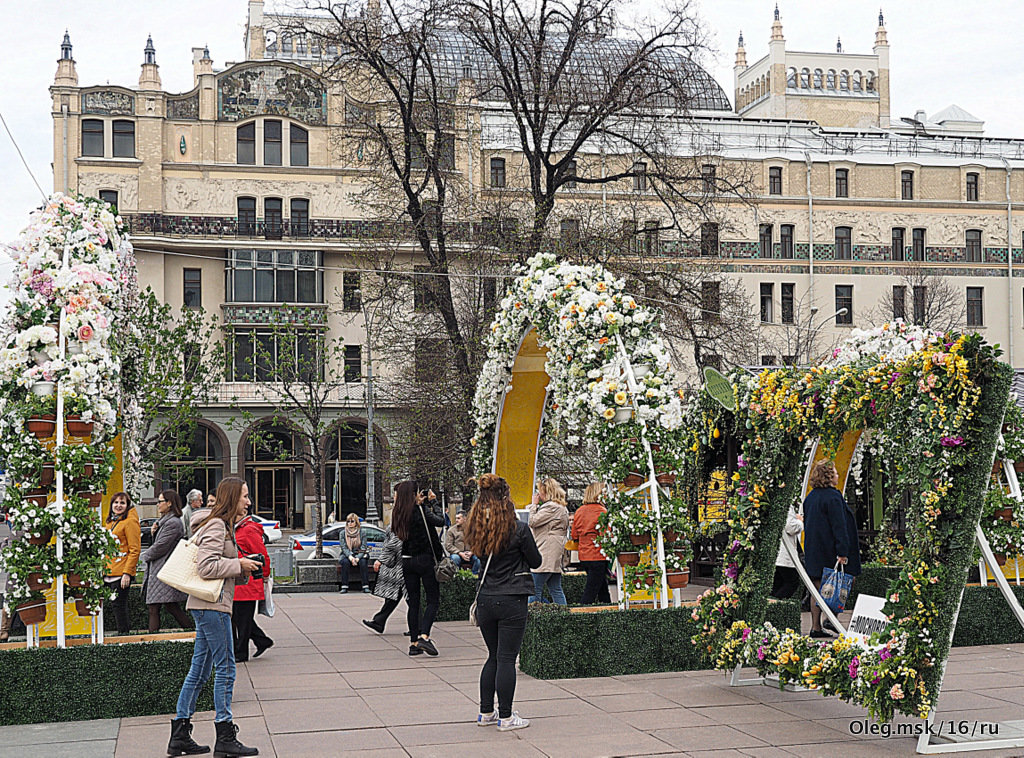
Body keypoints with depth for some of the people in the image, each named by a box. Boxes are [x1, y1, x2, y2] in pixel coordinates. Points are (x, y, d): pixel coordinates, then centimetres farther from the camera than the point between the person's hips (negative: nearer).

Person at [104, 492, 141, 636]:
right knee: (114, 604, 10)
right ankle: (121, 632, 17)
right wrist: (104, 569, 20)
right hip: (109, 572, 9)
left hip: (122, 572, -9)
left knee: (118, 604, -7)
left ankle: (123, 633, -1)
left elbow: (135, 550, -15)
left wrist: (127, 573, -20)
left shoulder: (130, 522, -10)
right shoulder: (111, 522, 17)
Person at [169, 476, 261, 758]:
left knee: (199, 669, 11)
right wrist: (239, 565, -13)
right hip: (212, 605, -10)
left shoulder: (224, 525, 19)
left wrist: (243, 568, 9)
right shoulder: (216, 525, -13)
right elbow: (206, 567, -22)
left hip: (207, 606, 10)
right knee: (225, 668, -5)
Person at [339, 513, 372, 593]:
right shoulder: (343, 533, 4)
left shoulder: (362, 532, 2)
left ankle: (365, 586, -30)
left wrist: (357, 558, -22)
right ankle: (344, 587, -30)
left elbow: (363, 547, -4)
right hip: (347, 555, 0)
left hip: (359, 555, 0)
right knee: (345, 562, -33)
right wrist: (350, 556, -24)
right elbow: (344, 547, -4)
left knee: (363, 562, -32)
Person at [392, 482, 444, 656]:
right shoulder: (421, 511, -15)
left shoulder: (398, 514, 3)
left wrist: (422, 503, 15)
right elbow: (440, 521, -11)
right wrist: (433, 502, -1)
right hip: (424, 560, -6)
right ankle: (424, 635, -15)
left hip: (407, 561, 6)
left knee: (413, 602, 10)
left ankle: (413, 643, 9)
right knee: (433, 600, 2)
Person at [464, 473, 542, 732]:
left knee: (494, 657, 17)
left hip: (485, 601, 5)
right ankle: (505, 717, 6)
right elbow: (536, 562, -1)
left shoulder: (477, 529, 2)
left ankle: (486, 712, 22)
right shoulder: (519, 529, -12)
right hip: (511, 601, -5)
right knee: (506, 659, 0)